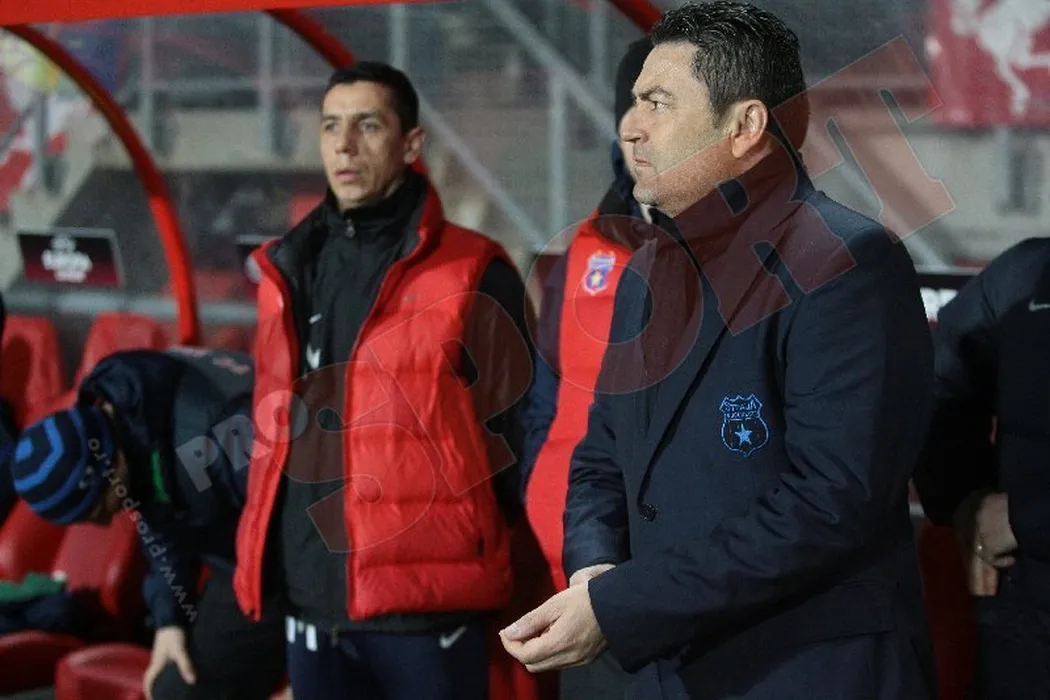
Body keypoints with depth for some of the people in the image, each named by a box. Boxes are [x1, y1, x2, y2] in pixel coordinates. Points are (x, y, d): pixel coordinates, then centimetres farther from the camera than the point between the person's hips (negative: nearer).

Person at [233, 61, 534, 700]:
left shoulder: (471, 275, -5)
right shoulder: (290, 270, 13)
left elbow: (512, 437, -4)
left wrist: (467, 545, -3)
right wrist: (261, 558, 16)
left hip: (425, 605, -5)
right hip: (310, 606, 5)